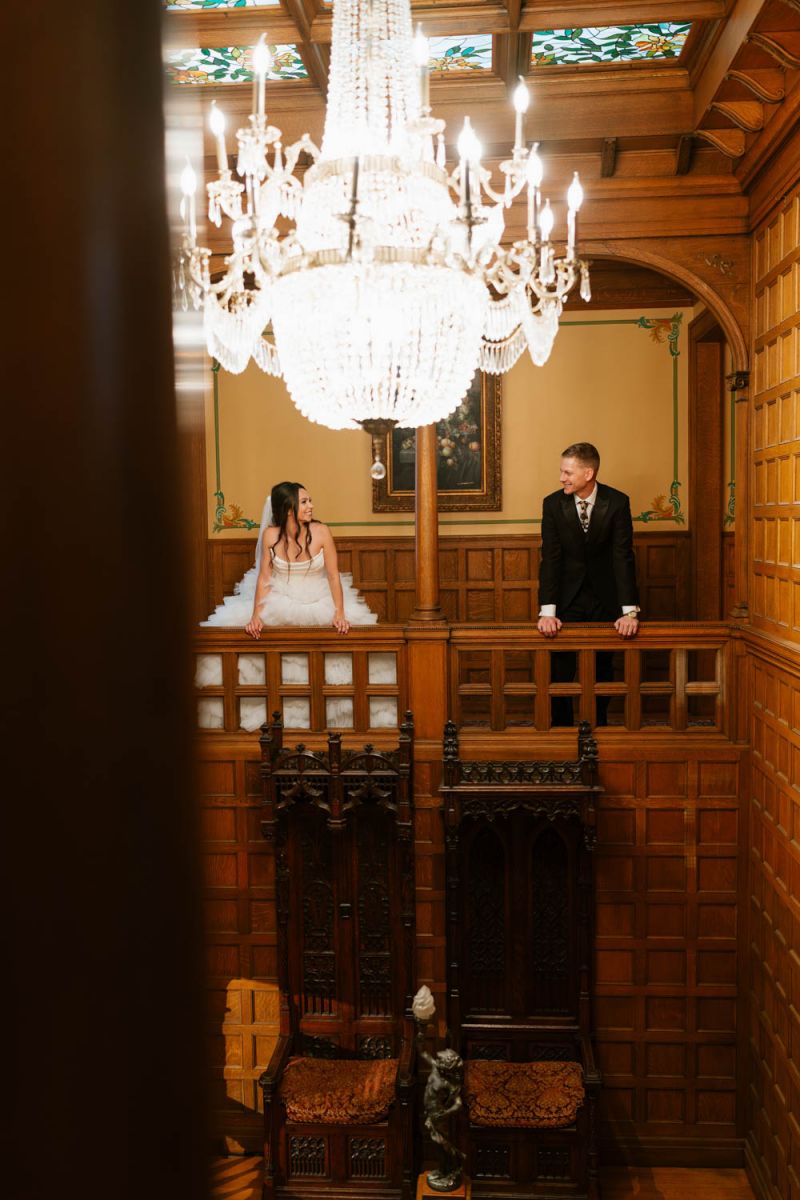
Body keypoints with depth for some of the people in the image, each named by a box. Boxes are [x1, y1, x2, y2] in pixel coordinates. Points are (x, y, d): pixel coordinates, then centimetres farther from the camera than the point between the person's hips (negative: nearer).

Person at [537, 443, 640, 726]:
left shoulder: (617, 502, -12)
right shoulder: (553, 503, -11)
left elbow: (623, 556, -16)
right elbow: (550, 558, -14)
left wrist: (630, 610, -24)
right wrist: (547, 610, -23)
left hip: (603, 597, 0)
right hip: (567, 594, 0)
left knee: (602, 668, 9)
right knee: (561, 669, 0)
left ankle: (598, 726, 25)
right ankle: (561, 727, 16)